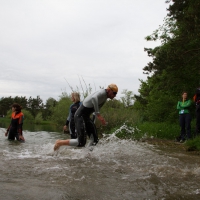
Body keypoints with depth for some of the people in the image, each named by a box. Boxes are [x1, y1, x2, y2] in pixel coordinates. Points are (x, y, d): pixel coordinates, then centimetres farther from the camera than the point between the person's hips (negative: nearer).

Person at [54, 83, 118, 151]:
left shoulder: (105, 98, 14)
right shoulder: (103, 92, -15)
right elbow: (94, 98, -38)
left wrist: (100, 118, 12)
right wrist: (98, 115, -35)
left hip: (86, 117, 10)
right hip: (80, 116, -10)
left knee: (94, 140, 2)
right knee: (81, 143, -10)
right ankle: (60, 142, 5)